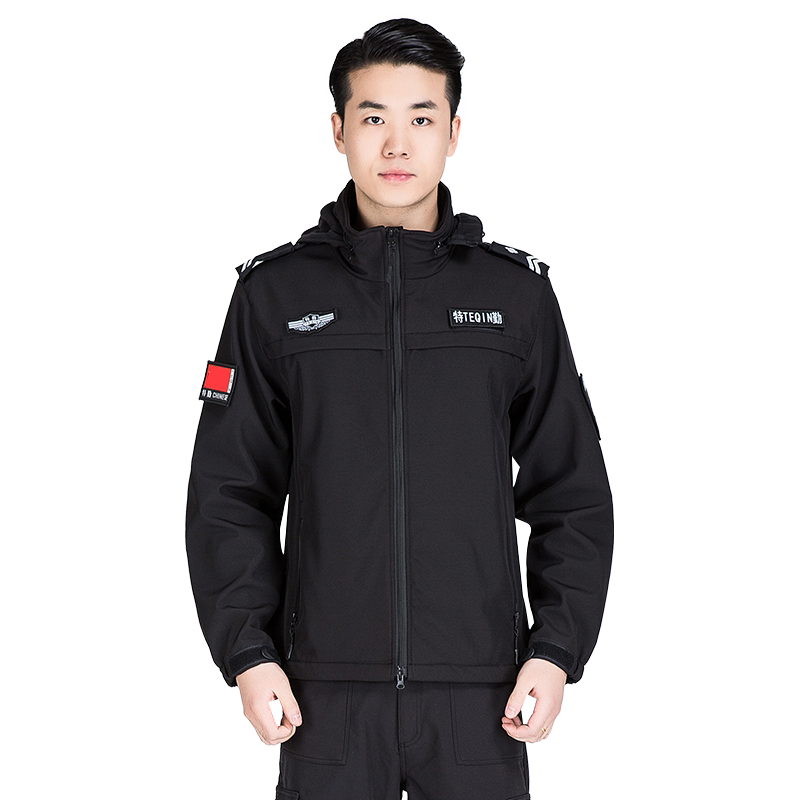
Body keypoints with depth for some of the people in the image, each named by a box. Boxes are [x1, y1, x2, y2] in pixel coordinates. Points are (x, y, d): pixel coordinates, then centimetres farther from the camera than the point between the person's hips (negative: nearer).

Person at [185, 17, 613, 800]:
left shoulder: (517, 293, 5)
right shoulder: (273, 294, 4)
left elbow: (573, 494, 7)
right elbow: (228, 494, 5)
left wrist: (558, 647, -2)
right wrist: (246, 649, -3)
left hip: (481, 692, 0)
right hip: (328, 691, 0)